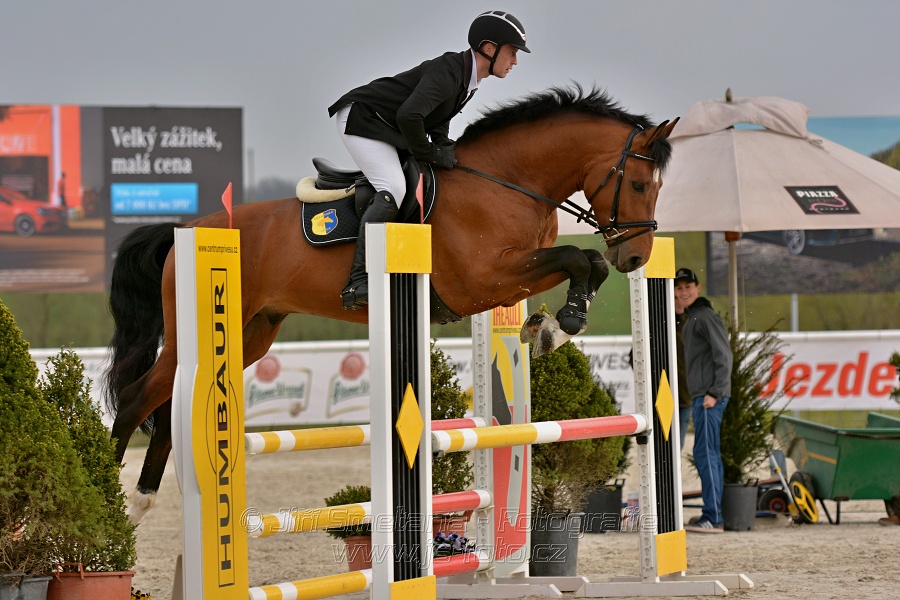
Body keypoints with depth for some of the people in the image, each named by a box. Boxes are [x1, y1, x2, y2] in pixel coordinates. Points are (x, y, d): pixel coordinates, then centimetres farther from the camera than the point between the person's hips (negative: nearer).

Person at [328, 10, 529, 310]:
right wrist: (429, 153, -23)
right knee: (393, 189, -26)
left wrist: (445, 149, -3)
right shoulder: (447, 73, -26)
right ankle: (358, 283, -32)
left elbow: (437, 119, 17)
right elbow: (409, 115, -38)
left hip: (387, 129, 11)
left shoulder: (467, 80, 6)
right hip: (360, 118, -11)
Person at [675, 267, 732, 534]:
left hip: (710, 398, -10)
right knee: (711, 456, 10)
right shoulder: (690, 319, 21)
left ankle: (712, 518, -16)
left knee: (705, 454, -13)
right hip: (699, 397, 10)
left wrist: (715, 392, -21)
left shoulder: (706, 317, -9)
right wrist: (698, 395, 17)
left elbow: (724, 356, -16)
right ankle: (714, 516, 12)